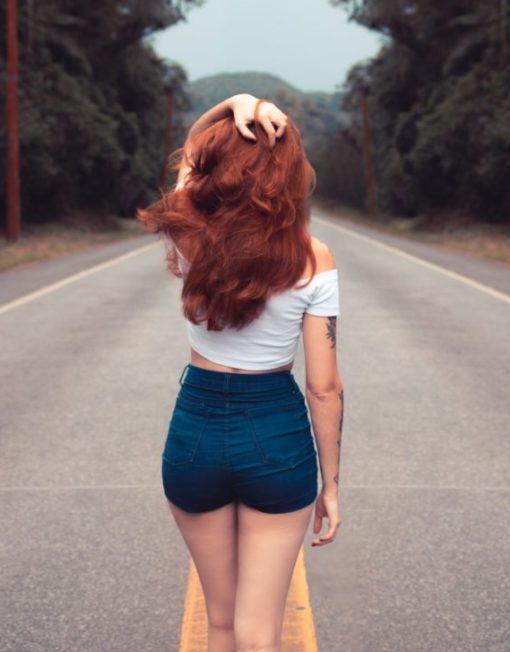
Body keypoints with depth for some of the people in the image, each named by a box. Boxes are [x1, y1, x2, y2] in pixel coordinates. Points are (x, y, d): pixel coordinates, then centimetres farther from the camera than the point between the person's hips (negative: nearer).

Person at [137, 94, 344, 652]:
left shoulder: (185, 236, -11)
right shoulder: (312, 258, -13)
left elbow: (189, 153, 11)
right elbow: (324, 387, -9)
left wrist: (234, 106, -7)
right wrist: (331, 483, 2)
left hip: (196, 430, 2)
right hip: (278, 437, -2)